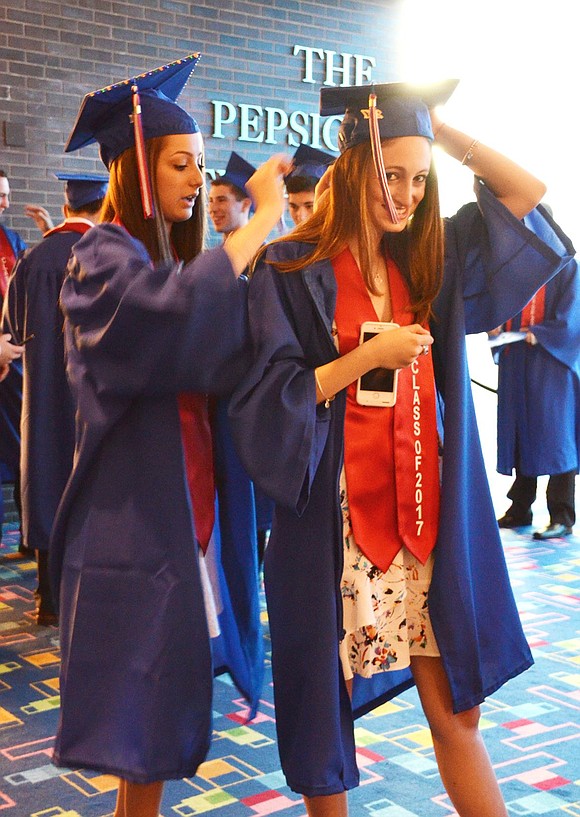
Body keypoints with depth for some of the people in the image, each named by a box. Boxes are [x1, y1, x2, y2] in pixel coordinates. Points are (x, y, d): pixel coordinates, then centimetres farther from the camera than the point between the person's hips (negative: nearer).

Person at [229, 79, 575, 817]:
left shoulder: (428, 260, 9)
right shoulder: (292, 271, -6)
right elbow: (265, 398, -11)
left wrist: (437, 126, 6)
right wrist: (368, 357, -18)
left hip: (427, 517, 4)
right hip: (335, 521, -4)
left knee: (454, 708, 8)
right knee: (326, 706, 10)